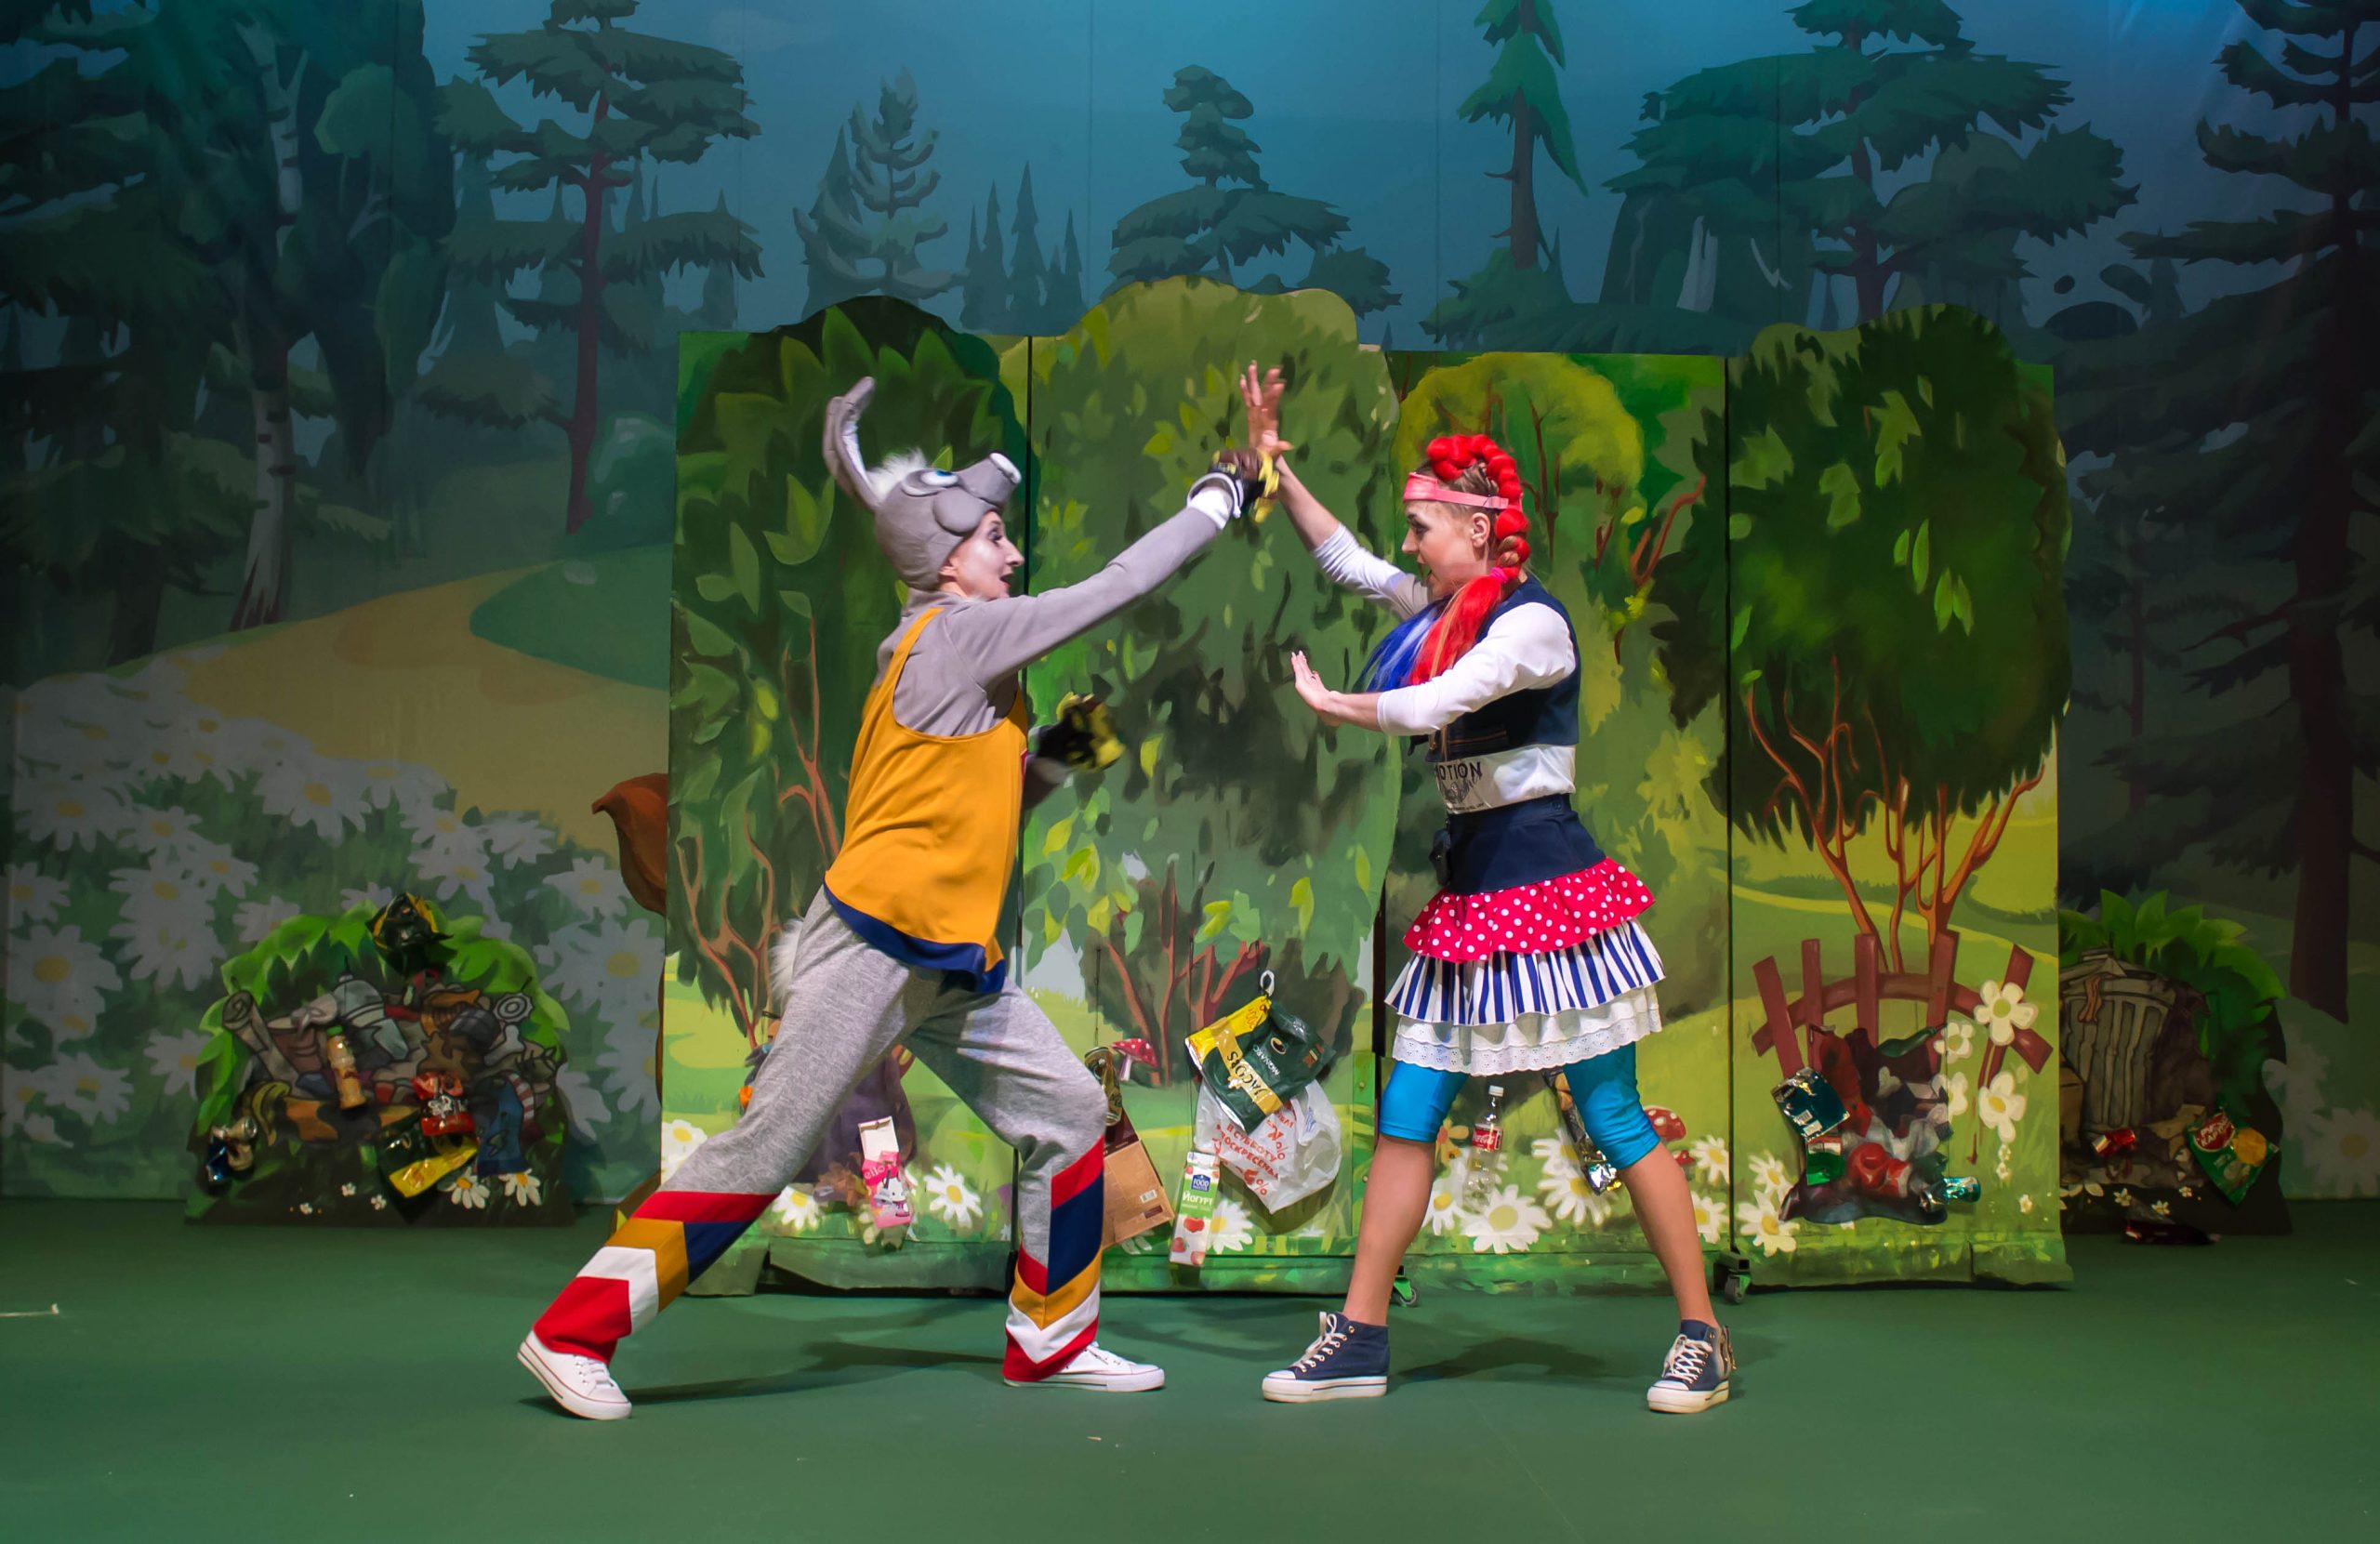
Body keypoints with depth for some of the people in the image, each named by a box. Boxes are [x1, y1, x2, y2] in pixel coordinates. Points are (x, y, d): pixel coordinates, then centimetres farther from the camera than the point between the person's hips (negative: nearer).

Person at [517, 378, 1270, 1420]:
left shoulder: (960, 659, 18)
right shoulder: (957, 633, -8)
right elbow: (1121, 587, -8)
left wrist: (1054, 758, 7)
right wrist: (1215, 504, 2)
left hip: (955, 970, 10)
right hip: (875, 948, -10)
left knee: (1068, 1115, 10)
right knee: (765, 1152, -8)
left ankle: (1051, 1343, 21)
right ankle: (573, 1334, 2)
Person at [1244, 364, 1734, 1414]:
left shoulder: (1531, 620, -12)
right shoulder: (1439, 610, 13)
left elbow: (1427, 709, -21)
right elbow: (1341, 556, 19)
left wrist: (1325, 702, -4)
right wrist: (1272, 460, 12)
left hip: (1548, 891, -8)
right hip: (1469, 892, 9)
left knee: (1615, 1120, -3)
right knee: (1406, 1115, 6)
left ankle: (1702, 1338, 9)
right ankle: (1360, 1337, 12)